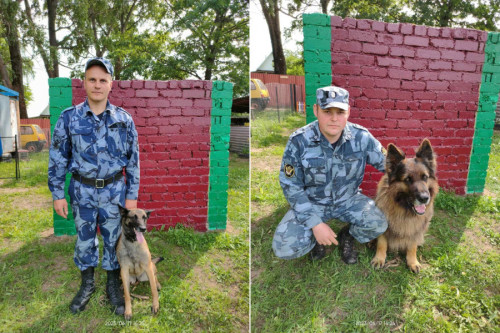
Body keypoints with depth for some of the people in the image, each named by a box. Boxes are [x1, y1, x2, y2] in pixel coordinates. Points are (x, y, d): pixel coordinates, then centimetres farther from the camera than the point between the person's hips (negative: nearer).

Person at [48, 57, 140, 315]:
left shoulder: (124, 119, -5)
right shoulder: (69, 117, -5)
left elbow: (133, 159, -1)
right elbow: (57, 157, 1)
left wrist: (132, 195, -2)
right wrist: (57, 194, -1)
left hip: (114, 190, 0)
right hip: (82, 190, 1)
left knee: (114, 240, 10)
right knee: (84, 240, 14)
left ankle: (113, 285, 30)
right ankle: (87, 284, 35)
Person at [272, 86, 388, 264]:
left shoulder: (361, 137, -14)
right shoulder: (299, 141, -19)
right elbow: (291, 186, -14)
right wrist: (315, 223, -19)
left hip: (349, 199, 2)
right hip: (310, 202, -2)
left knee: (378, 224, -25)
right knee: (285, 247, -22)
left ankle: (347, 236, 10)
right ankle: (315, 236, 13)